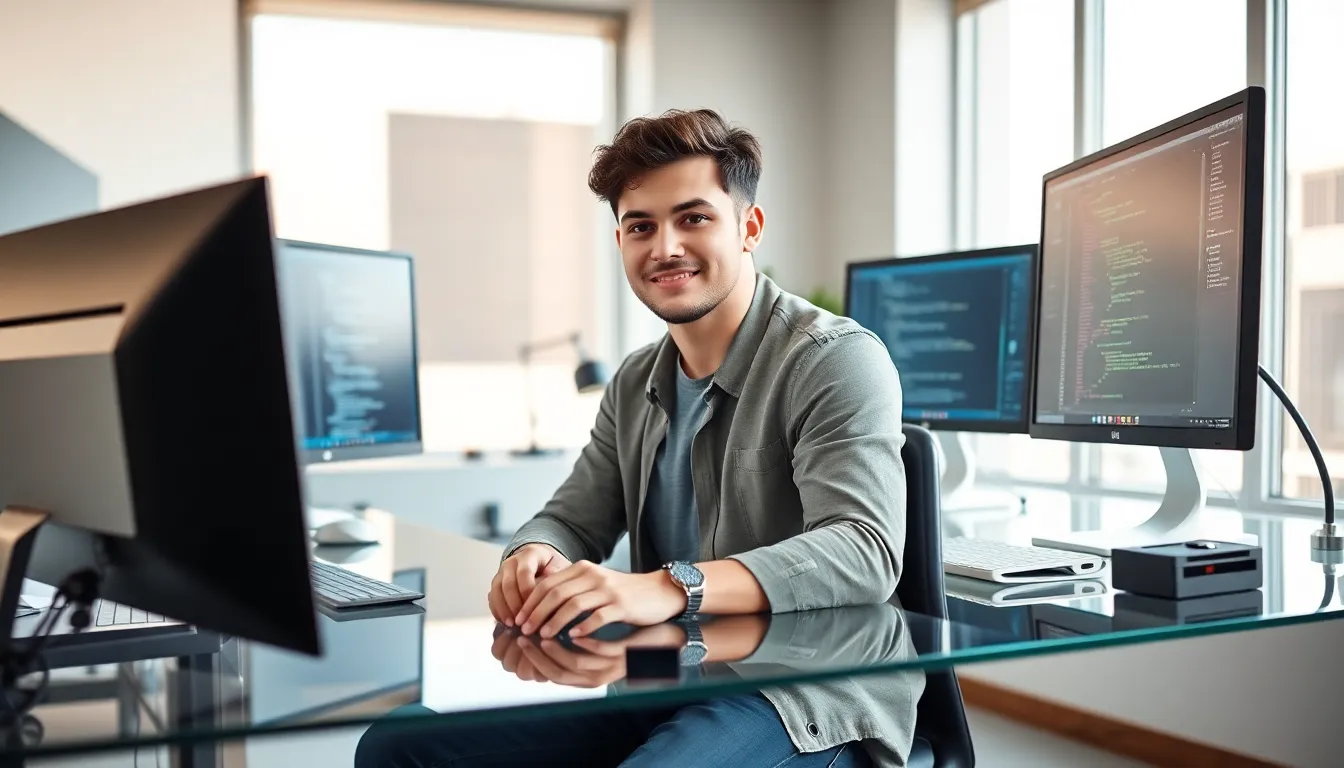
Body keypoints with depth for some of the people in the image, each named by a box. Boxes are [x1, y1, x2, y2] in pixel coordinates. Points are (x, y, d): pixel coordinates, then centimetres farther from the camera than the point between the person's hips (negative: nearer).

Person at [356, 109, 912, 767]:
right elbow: (573, 519, 18)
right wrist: (535, 554, -9)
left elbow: (865, 552, -21)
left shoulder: (836, 360, -8)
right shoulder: (635, 386, 16)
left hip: (805, 695, -6)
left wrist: (672, 586, -36)